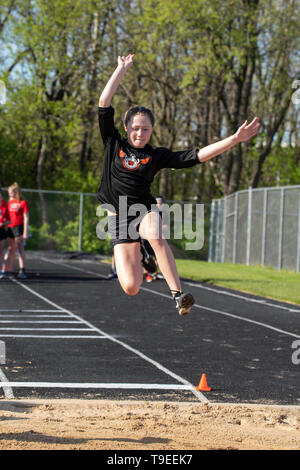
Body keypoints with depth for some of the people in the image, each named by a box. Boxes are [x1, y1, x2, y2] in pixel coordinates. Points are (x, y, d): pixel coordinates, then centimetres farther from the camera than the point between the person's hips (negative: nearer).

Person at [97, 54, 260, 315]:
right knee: (131, 288, -11)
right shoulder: (113, 144, 3)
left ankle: (177, 293, -35)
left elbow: (196, 156, -2)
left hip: (145, 210, 0)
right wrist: (122, 69, 1)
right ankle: (138, 256, 27)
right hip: (118, 217, 0)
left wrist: (235, 139, -9)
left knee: (155, 237, -40)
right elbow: (104, 103, -2)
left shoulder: (156, 155, 4)